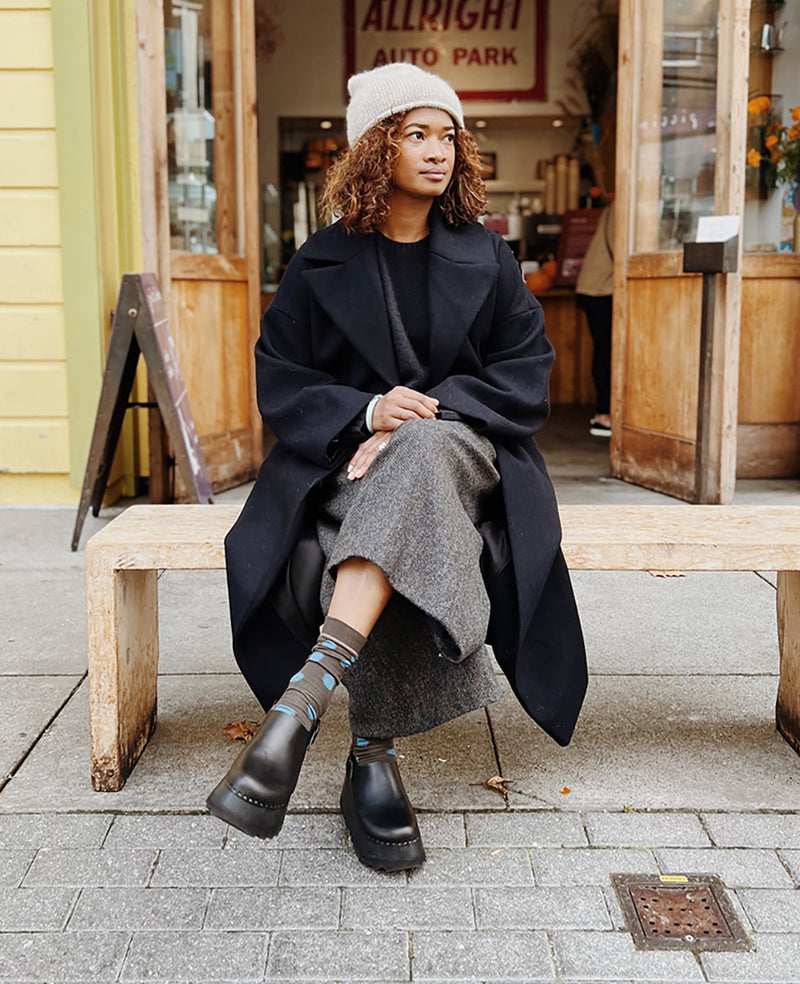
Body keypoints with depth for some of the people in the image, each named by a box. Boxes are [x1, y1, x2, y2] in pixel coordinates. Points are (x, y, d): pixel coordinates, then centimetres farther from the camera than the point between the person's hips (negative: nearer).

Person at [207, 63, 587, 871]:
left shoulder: (485, 260, 11)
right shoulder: (324, 264, 8)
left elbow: (526, 378, 4)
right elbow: (279, 383, 4)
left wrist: (427, 412, -13)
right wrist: (365, 412, -16)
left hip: (463, 450, 0)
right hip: (346, 463, 0)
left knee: (418, 456, -38)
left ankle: (302, 699, -48)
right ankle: (372, 762, -25)